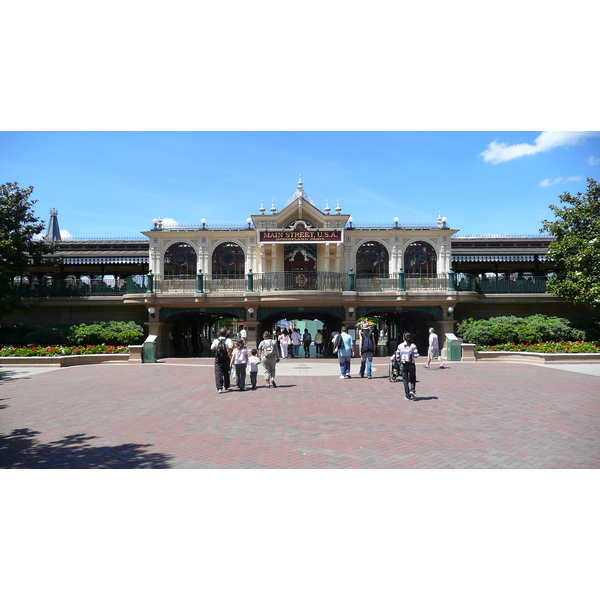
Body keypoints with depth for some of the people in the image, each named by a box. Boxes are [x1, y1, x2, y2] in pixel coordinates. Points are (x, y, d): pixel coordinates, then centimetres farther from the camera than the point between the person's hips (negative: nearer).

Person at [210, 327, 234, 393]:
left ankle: (219, 388, -13)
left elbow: (212, 348, -12)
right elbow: (231, 346, -22)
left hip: (218, 358, -1)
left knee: (218, 373, -2)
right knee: (226, 373, 17)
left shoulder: (216, 340, -2)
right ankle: (226, 386, 29)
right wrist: (230, 352, -4)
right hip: (226, 358, 1)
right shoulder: (228, 340, -5)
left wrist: (216, 348, 8)